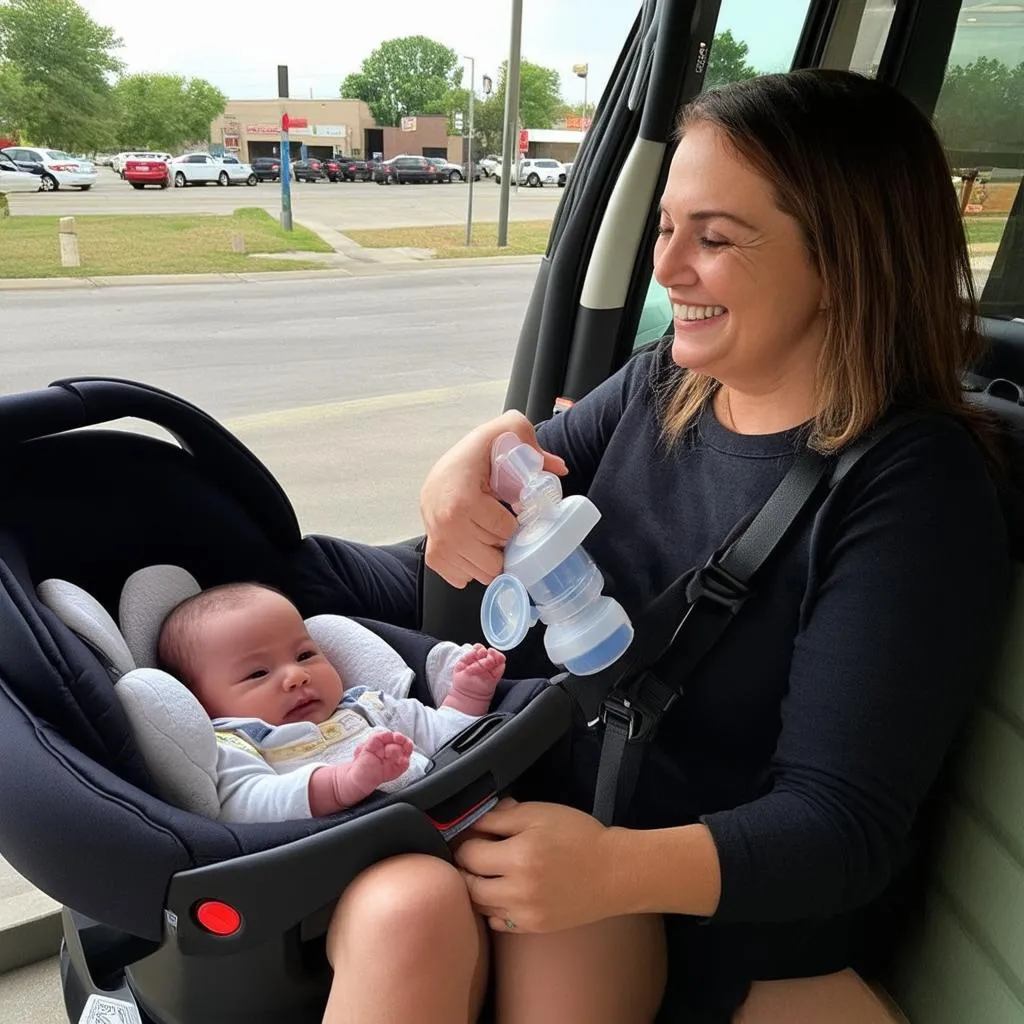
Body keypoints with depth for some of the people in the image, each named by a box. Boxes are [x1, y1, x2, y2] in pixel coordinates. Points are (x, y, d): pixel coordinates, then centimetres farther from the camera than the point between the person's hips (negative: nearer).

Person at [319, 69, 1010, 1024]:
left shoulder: (914, 483, -15)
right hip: (523, 787, 4)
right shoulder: (660, 383, 3)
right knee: (402, 908, -25)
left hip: (715, 900, -3)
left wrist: (617, 867, -34)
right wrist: (478, 457, -15)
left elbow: (845, 826, -17)